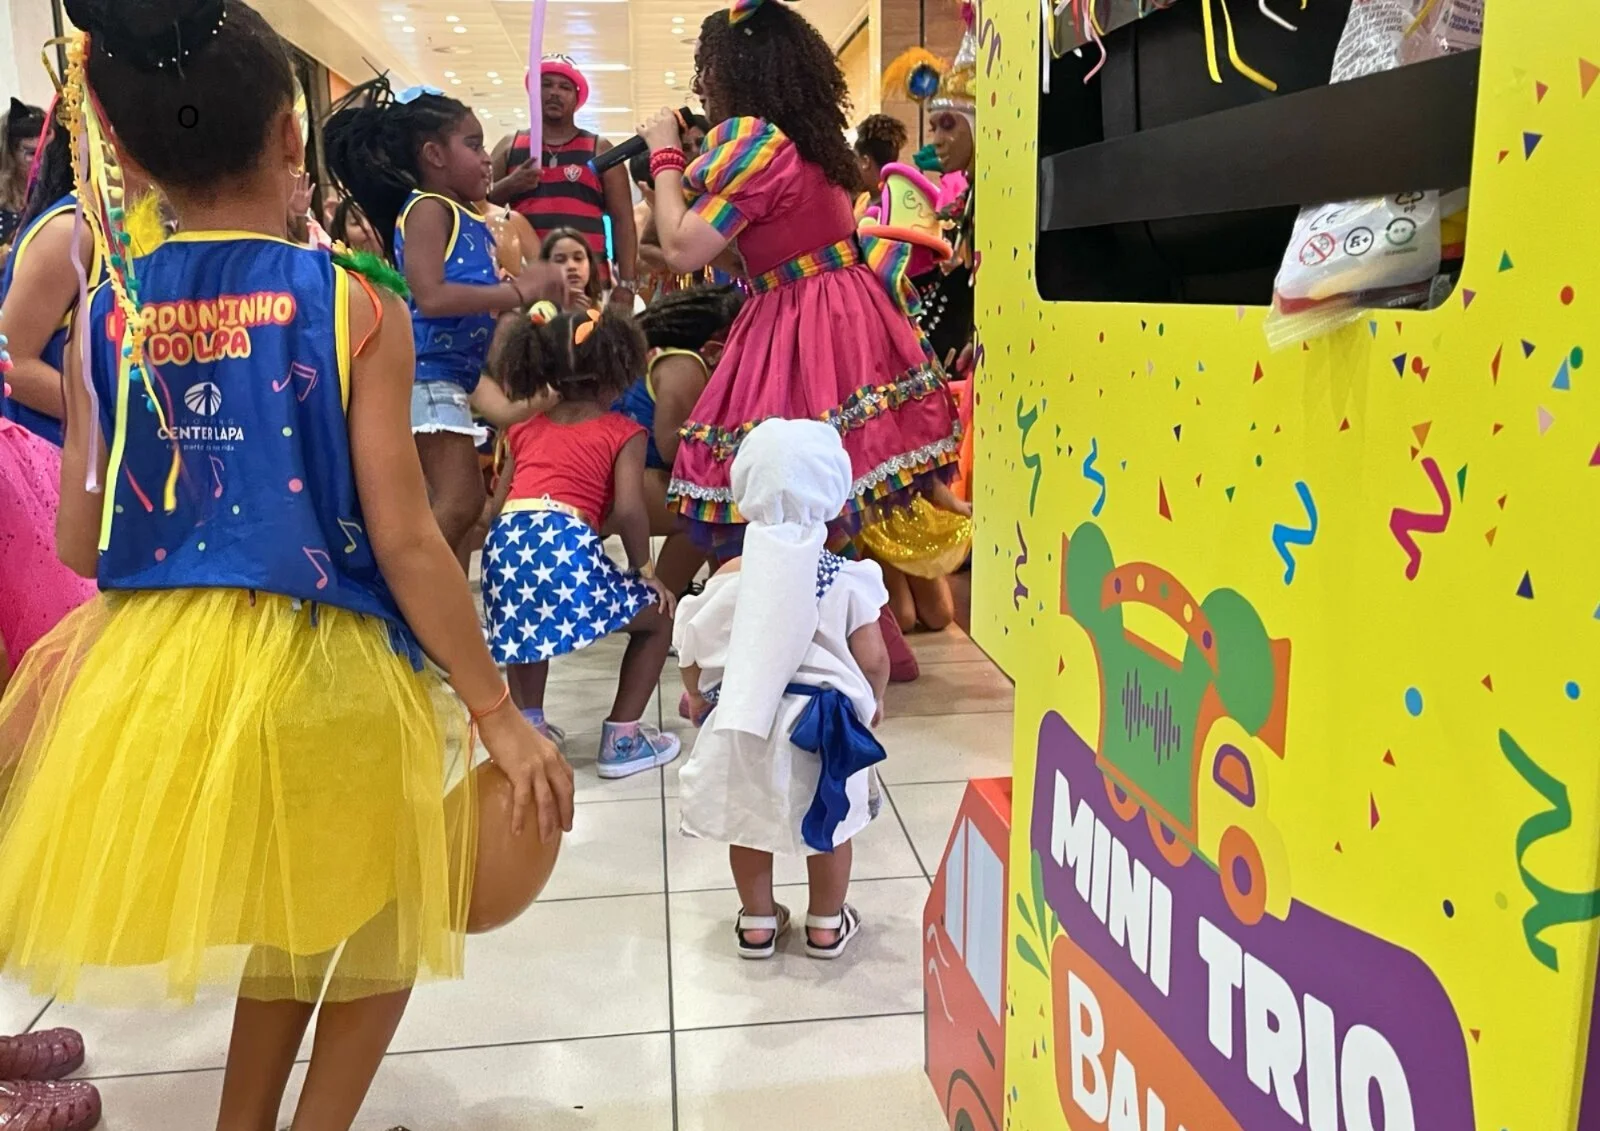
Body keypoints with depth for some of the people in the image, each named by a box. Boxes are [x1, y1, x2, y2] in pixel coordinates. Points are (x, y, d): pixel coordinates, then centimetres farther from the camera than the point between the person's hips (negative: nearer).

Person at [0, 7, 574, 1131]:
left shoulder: (106, 316, 2)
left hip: (149, 660, 5)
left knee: (295, 910, 29)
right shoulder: (356, 303, -10)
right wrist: (500, 713, -7)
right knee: (384, 909, 24)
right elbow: (404, 539, -13)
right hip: (316, 664, -4)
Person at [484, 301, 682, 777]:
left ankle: (528, 725, 32)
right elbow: (628, 509, -3)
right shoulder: (622, 432, 11)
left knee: (527, 625, 36)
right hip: (567, 542, -5)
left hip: (505, 543, 5)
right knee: (658, 617, 16)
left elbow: (498, 504, 21)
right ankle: (622, 738, 13)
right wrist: (643, 568, 9)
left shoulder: (524, 431, 25)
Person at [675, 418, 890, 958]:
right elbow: (872, 658, -7)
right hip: (822, 721, 0)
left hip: (746, 721, 1)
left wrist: (696, 693, 22)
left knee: (749, 824, 21)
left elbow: (695, 651, 1)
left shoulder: (732, 577, -7)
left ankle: (757, 922, 34)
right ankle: (827, 925, 33)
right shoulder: (848, 578, -10)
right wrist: (874, 697, 15)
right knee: (830, 826, 20)